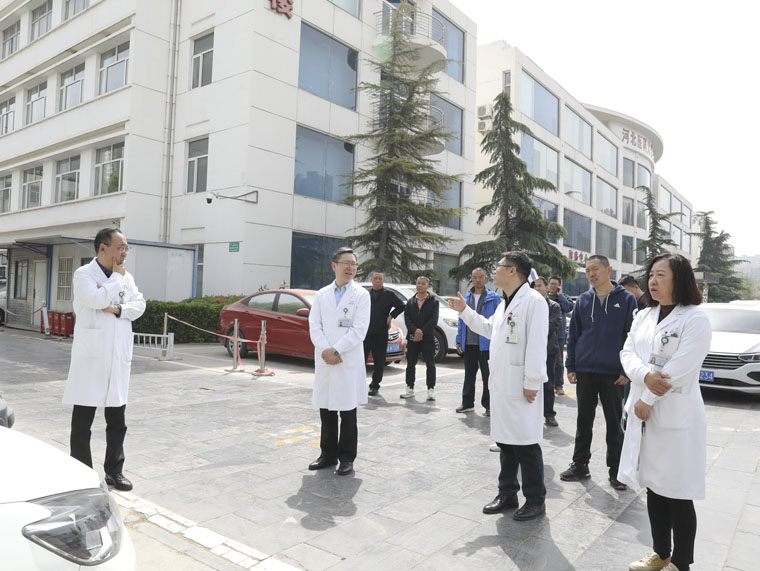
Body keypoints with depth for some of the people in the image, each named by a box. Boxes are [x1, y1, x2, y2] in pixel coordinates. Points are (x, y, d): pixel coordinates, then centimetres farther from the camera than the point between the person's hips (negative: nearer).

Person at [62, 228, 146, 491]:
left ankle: (114, 471, 24)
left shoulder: (126, 277, 11)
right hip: (91, 357, -5)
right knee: (83, 420, 6)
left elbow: (139, 304, 5)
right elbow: (97, 299, -21)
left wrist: (118, 309, -13)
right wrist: (117, 276, -10)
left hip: (119, 358, 5)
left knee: (117, 421, 12)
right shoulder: (84, 274, -5)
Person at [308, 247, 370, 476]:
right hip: (324, 361, 3)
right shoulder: (321, 295, 11)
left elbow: (359, 330, -9)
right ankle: (328, 454, 25)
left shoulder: (361, 295, 1)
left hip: (349, 361, -3)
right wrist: (325, 350, -13)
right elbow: (314, 325, 3)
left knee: (347, 411, 4)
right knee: (326, 411, 11)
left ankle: (347, 458, 16)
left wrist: (335, 351, -14)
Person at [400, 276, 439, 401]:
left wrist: (422, 332, -14)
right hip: (412, 337, 3)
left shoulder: (433, 302, 2)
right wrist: (415, 330, -15)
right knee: (410, 364, 7)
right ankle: (410, 389, 15)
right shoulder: (410, 302, 12)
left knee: (430, 365, 0)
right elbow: (407, 318, 1)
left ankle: (431, 390, 5)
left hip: (428, 338, -3)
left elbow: (433, 320, -7)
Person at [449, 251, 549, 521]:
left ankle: (535, 500, 18)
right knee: (505, 441, 17)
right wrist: (465, 311, 24)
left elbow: (536, 345, -19)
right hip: (501, 385, 9)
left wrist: (532, 383, -20)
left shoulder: (533, 301, -15)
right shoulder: (505, 303, 15)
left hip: (521, 387, -9)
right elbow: (489, 328, 28)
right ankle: (507, 493, 30)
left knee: (526, 445, 2)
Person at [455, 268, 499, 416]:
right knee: (469, 375, 14)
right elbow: (461, 320, 13)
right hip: (468, 344, 5)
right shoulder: (466, 297, 11)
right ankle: (467, 403, 25)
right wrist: (459, 341, 8)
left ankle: (489, 406, 14)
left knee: (487, 376, 4)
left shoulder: (493, 298, -2)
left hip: (486, 344, -4)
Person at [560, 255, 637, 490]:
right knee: (584, 420, 11)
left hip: (613, 373, -3)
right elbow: (573, 335, 9)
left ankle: (615, 469, 20)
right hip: (584, 371, 3)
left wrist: (627, 370, -8)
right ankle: (580, 464, 23)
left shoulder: (626, 299, -2)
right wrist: (571, 366, 4)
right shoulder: (583, 300, 6)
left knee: (615, 422, 7)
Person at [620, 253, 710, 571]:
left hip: (676, 416, -6)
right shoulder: (644, 316, 10)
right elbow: (627, 353, 3)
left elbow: (680, 368, -18)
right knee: (654, 488, 16)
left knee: (678, 494, 4)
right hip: (643, 414, 7)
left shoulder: (695, 319, -10)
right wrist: (645, 376, -18)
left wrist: (647, 400, -14)